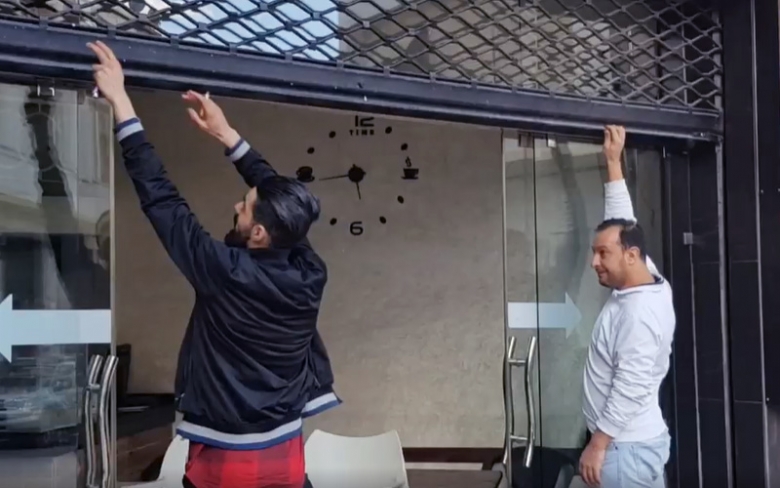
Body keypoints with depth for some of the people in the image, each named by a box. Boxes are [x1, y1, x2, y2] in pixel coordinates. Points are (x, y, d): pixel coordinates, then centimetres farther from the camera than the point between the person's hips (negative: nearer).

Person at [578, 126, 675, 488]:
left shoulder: (641, 311, -23)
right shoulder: (643, 282, 4)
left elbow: (630, 388, -25)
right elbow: (621, 222, 14)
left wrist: (597, 444, -21)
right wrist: (613, 161, 15)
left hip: (626, 447, -10)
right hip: (634, 442, 10)